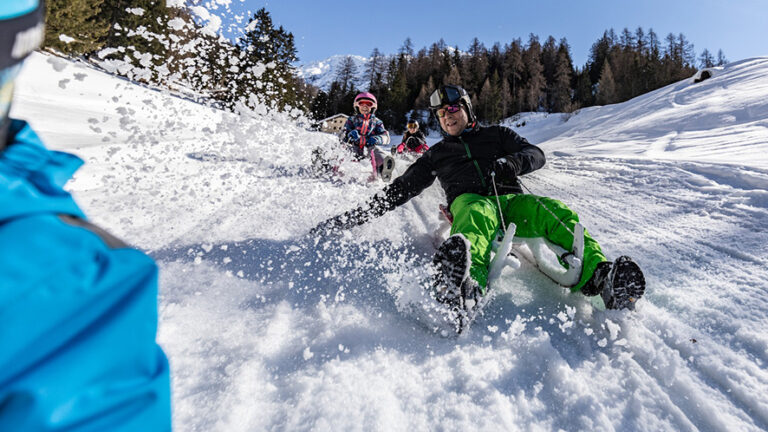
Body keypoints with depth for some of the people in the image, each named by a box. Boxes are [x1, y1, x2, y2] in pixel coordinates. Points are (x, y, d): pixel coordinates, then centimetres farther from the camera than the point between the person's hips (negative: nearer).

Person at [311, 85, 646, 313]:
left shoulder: (496, 135, 28)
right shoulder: (436, 154, 28)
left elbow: (536, 155, 17)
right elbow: (399, 190, 23)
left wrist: (510, 163, -9)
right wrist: (351, 218, 15)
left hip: (511, 200, 3)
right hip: (469, 201, -2)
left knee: (557, 213, -29)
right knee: (479, 215, -39)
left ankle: (599, 277, -49)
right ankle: (464, 288, -69)